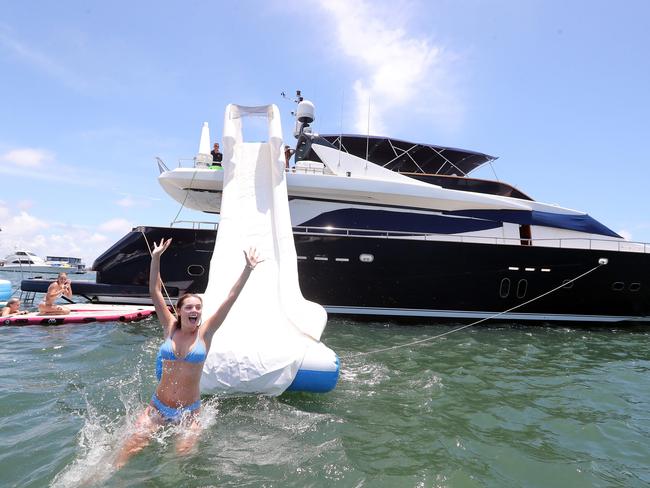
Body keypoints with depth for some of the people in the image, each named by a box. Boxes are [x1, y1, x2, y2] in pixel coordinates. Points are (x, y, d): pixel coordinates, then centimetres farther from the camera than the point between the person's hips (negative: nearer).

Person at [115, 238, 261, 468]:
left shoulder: (205, 332, -6)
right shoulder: (170, 328, -1)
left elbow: (231, 298, -12)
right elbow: (154, 292, -6)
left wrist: (248, 269, -16)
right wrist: (156, 258, -14)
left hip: (189, 411, -1)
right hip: (158, 407, 1)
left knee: (183, 454, -10)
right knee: (134, 444, -11)